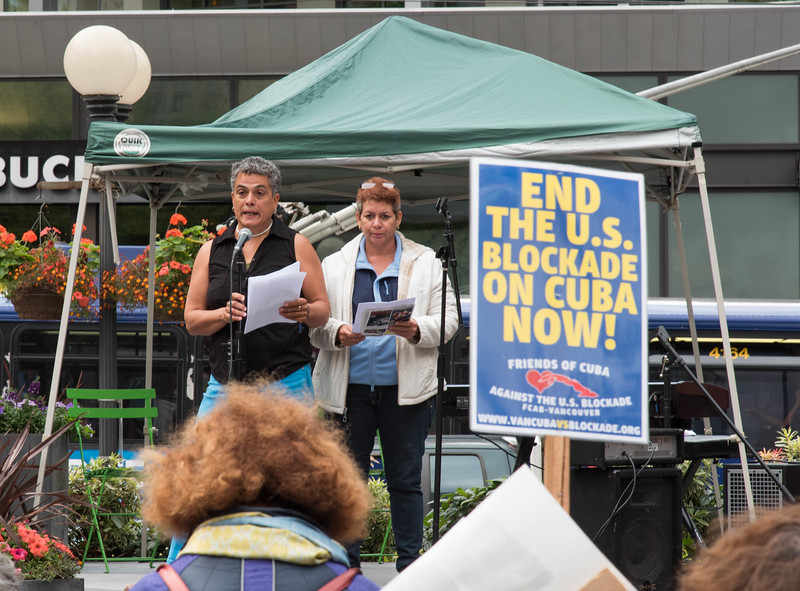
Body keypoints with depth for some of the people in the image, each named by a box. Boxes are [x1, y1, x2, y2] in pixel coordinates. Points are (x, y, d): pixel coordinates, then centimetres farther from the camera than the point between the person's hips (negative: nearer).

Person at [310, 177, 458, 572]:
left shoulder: (426, 263, 9)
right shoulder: (334, 266, 11)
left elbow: (448, 321, 2)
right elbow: (315, 326, 6)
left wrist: (417, 331, -17)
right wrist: (337, 334, -16)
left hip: (405, 388, -1)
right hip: (350, 388, 1)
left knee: (405, 479, 3)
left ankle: (409, 562, 10)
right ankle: (346, 564, 9)